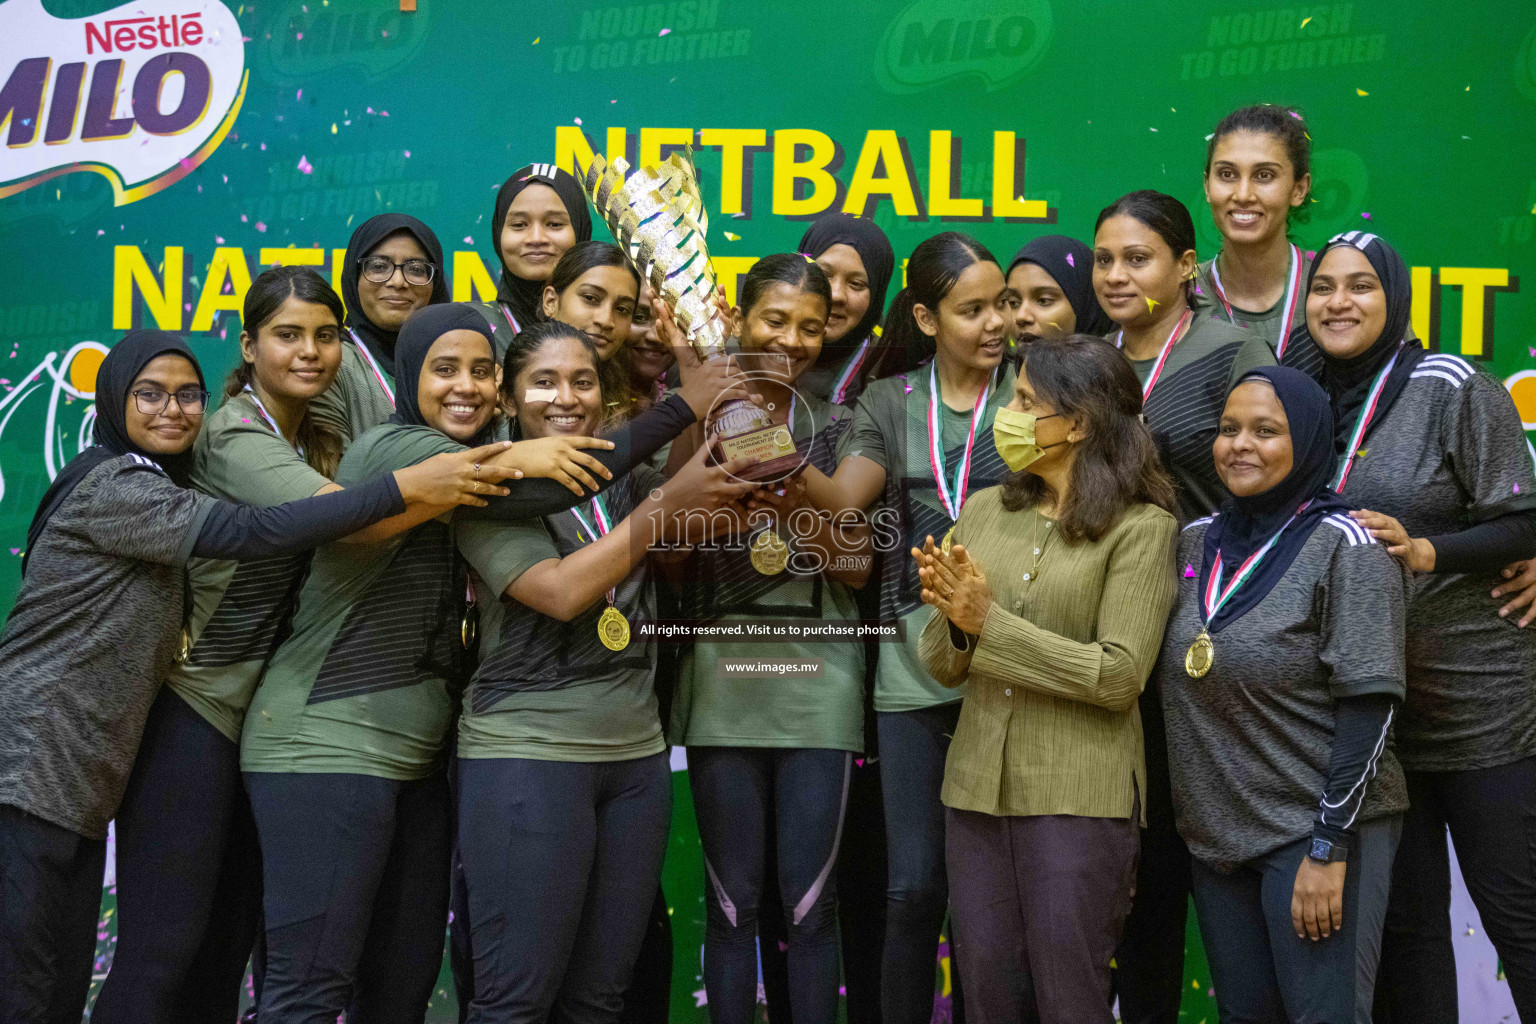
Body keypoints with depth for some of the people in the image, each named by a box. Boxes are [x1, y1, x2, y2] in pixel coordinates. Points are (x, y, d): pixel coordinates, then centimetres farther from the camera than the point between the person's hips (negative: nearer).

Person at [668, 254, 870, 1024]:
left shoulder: (837, 428, 7)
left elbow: (857, 565, -1)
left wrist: (791, 498, -18)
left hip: (817, 677, 0)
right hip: (722, 673, 0)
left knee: (808, 900, 1)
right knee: (732, 898, 4)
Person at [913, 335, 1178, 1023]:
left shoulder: (1141, 527, -6)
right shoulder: (983, 512, 9)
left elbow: (1117, 676, -14)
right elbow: (943, 668, 10)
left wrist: (989, 622, -16)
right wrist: (952, 619, -13)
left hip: (1080, 795, -5)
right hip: (977, 786, 5)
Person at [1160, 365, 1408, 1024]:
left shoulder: (1343, 545, -9)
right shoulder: (1194, 542, 9)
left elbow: (1370, 705, -14)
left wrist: (1330, 849, -17)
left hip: (1317, 829, -6)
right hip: (1215, 834, 6)